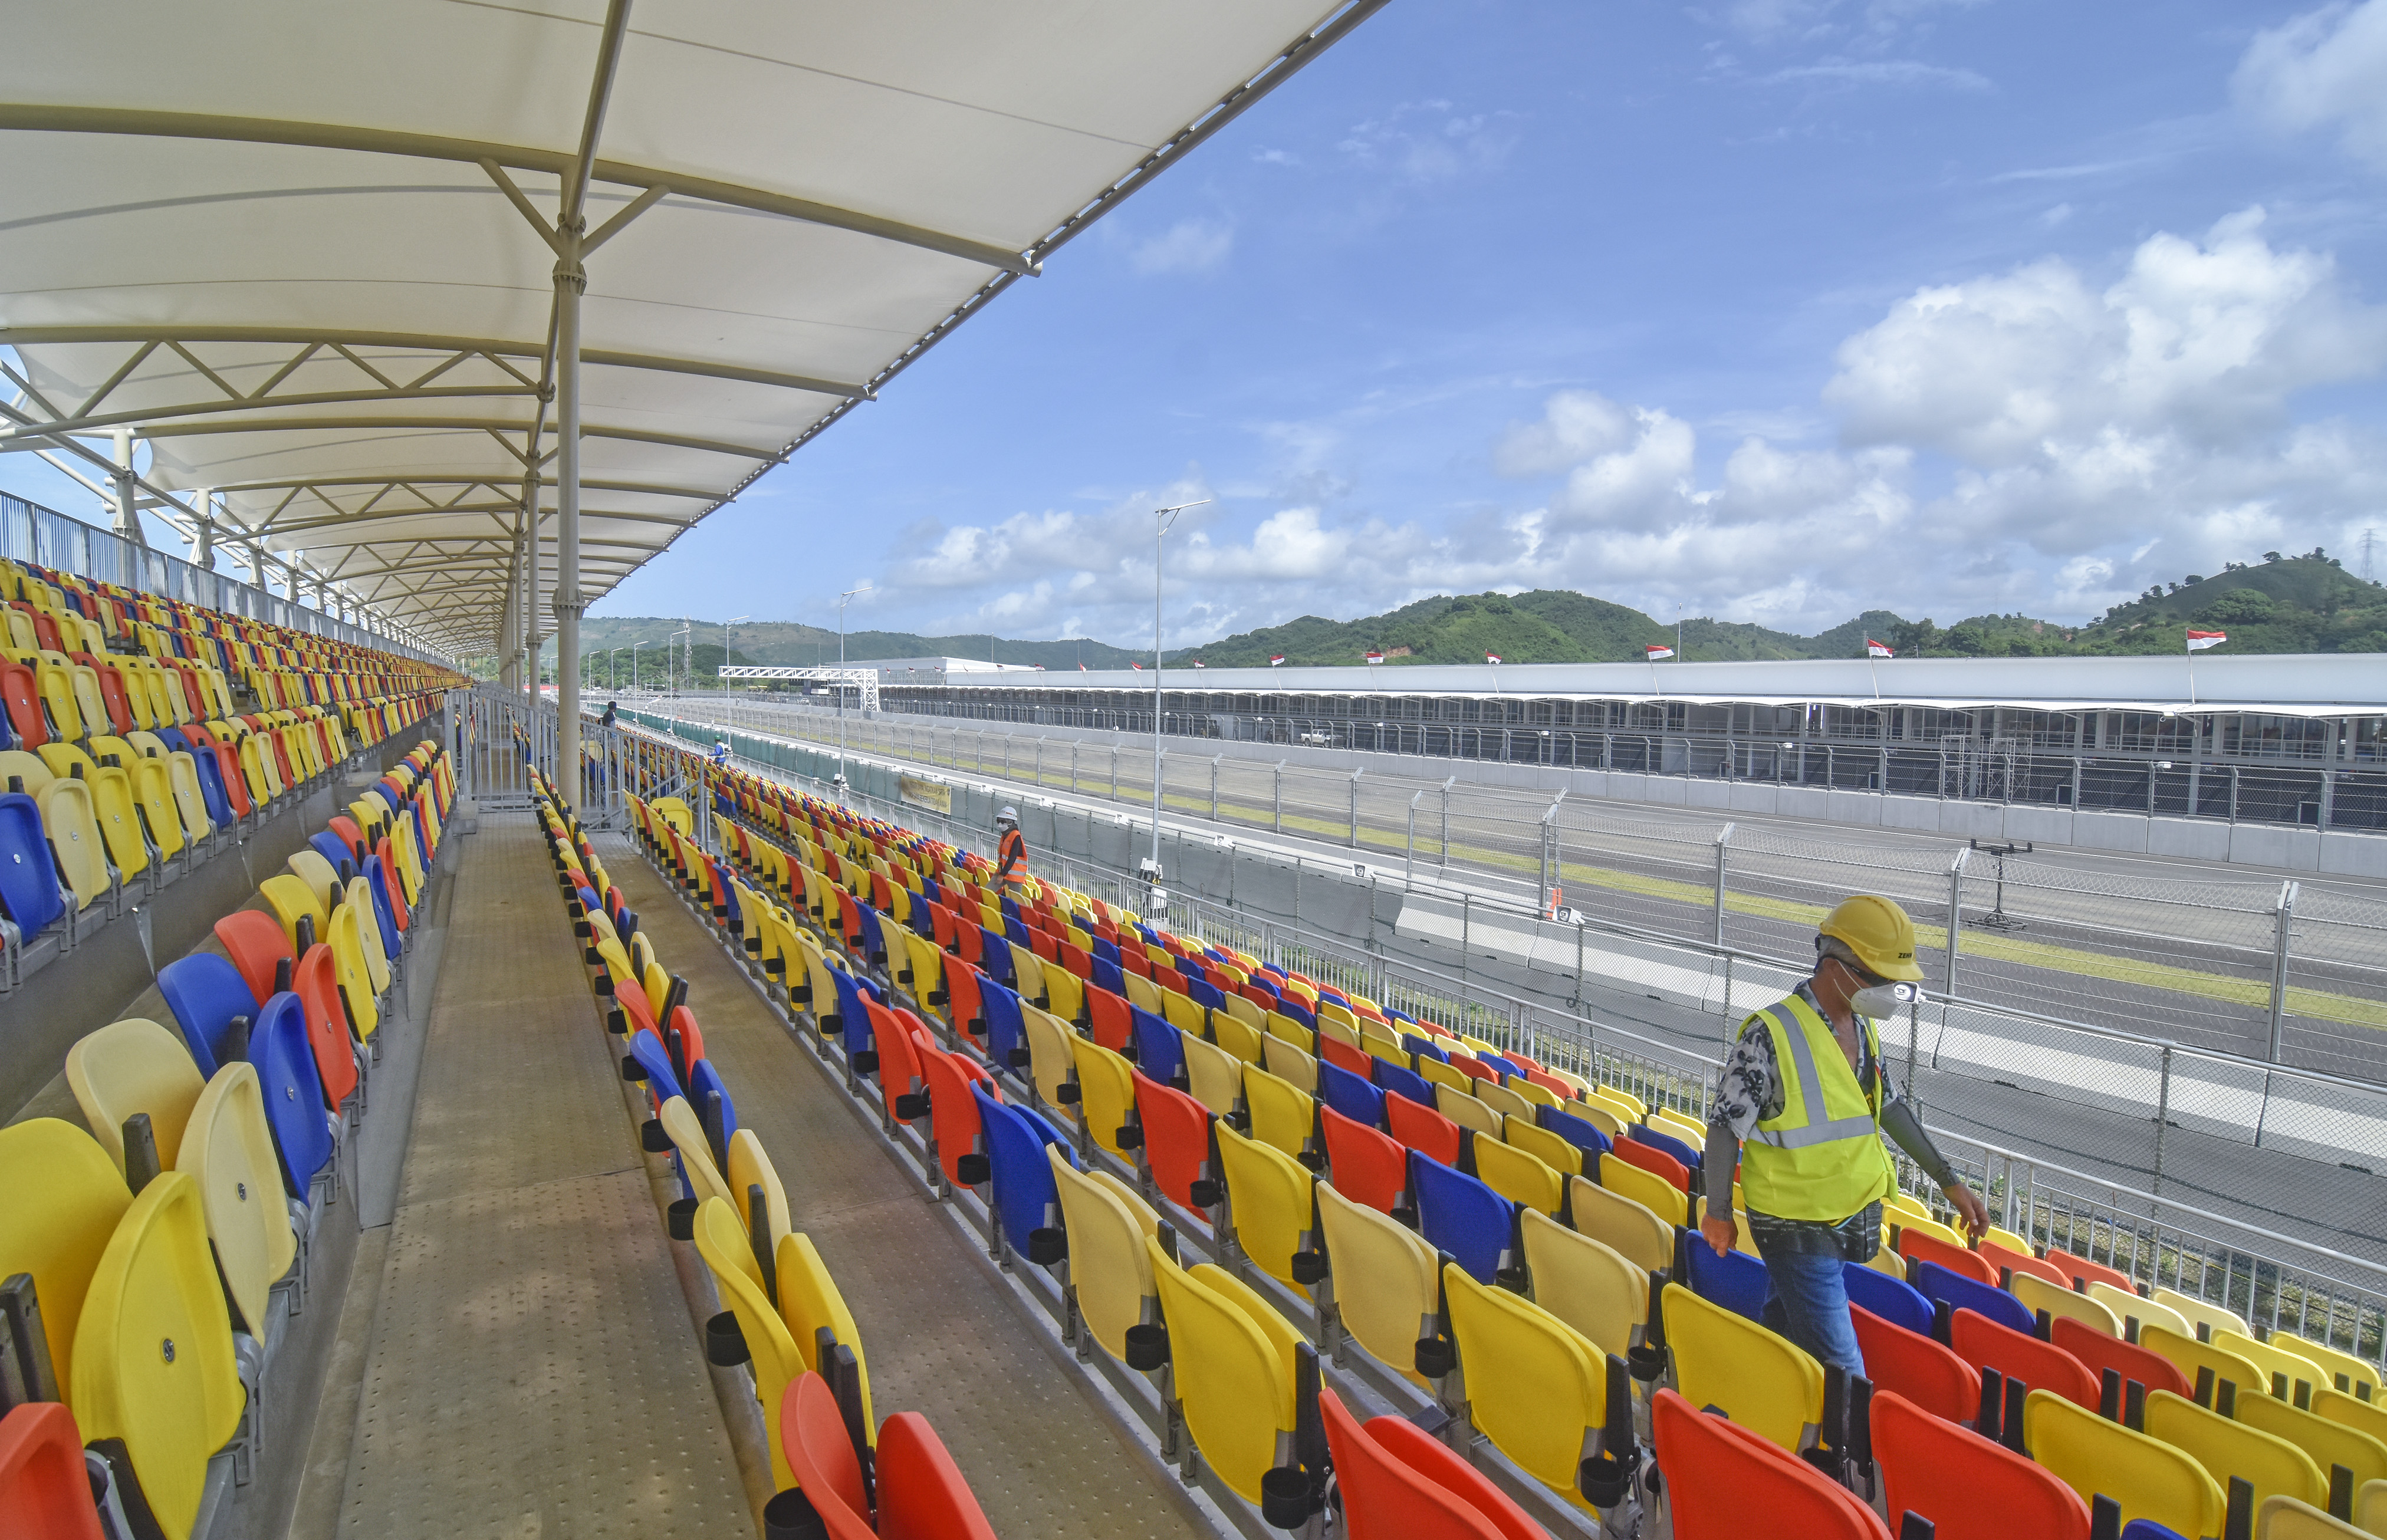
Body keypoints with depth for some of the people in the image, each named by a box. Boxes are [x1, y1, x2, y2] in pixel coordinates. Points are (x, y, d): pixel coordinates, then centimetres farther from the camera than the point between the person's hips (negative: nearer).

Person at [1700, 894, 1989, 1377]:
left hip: (1855, 1220, 7)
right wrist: (1719, 1212, -10)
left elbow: (1888, 1106, 18)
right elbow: (1725, 1126, -15)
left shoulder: (1864, 1030, 4)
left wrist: (1949, 1182, 18)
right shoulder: (1771, 1034, -21)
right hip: (1798, 1229, -7)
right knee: (1842, 1371, -5)